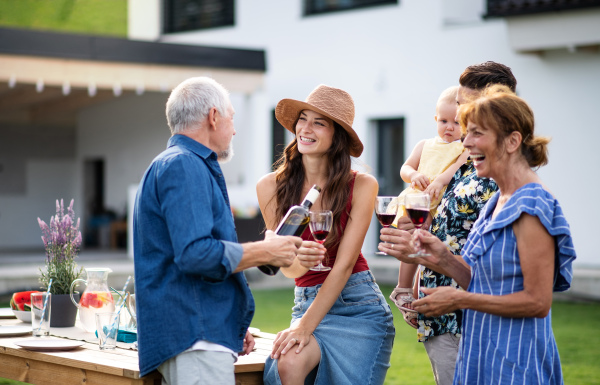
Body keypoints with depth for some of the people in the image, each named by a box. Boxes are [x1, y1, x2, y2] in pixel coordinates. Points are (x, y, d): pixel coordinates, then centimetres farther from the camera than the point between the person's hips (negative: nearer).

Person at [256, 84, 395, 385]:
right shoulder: (270, 187, -3)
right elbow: (287, 268, -1)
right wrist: (299, 261, -26)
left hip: (359, 306, -1)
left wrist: (306, 326, -18)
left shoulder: (361, 186, -8)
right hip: (307, 301, 1)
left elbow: (343, 264, -11)